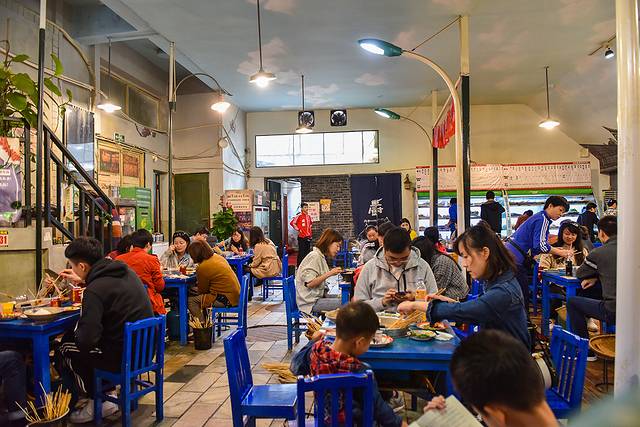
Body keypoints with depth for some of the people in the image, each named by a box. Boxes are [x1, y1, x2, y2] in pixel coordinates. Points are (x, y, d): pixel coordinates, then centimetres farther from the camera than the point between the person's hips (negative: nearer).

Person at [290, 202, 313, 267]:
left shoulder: (309, 216, 11)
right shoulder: (299, 216, -10)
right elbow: (292, 223, -14)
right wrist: (297, 229, -12)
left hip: (308, 236, 7)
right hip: (301, 237, -7)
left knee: (307, 251, 11)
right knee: (301, 251, -4)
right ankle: (299, 265, 4)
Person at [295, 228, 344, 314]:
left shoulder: (321, 256, 15)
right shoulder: (314, 256, -14)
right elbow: (309, 283, -21)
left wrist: (332, 272, 5)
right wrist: (329, 274, -20)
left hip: (318, 296, 10)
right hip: (310, 302, -10)